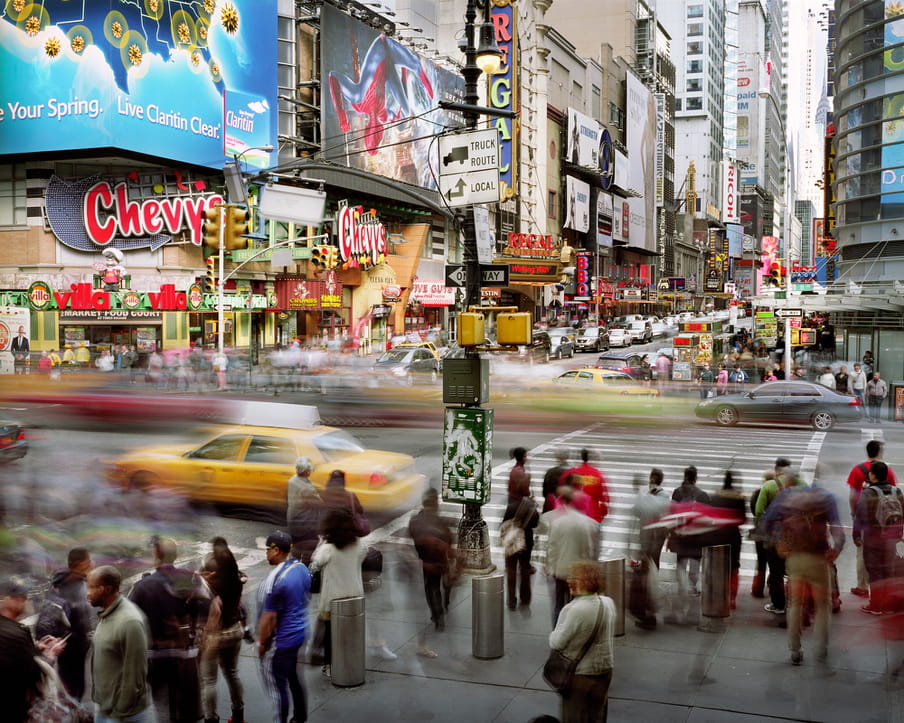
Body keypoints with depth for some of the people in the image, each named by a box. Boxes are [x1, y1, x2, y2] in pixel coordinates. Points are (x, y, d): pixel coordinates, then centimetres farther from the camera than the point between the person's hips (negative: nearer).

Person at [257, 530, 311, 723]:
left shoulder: (275, 578, -24)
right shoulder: (302, 568, 1)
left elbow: (269, 617, -20)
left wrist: (261, 643, -8)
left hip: (281, 641, -8)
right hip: (301, 634, 8)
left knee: (277, 685, 4)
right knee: (295, 678, 21)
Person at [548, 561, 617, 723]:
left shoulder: (575, 609, -27)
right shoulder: (609, 603, -6)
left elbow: (556, 643, -20)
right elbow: (609, 635, 7)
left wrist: (553, 635, 1)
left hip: (579, 674, -6)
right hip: (604, 670, 6)